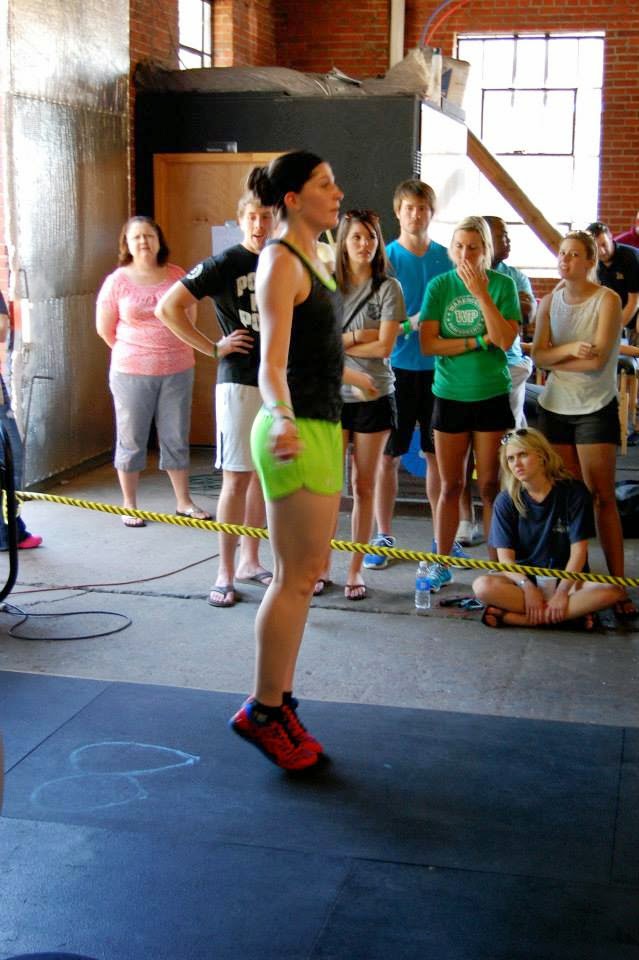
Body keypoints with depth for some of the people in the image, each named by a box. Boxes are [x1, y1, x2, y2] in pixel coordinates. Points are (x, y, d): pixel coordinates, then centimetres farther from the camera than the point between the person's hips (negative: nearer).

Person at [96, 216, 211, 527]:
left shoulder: (176, 275, 2)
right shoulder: (117, 281, -4)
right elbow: (104, 328, 4)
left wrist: (171, 348, 12)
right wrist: (133, 353, 9)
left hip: (178, 370, 2)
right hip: (132, 373, -2)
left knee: (176, 439, 10)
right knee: (131, 440, 6)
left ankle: (184, 502, 21)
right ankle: (129, 506, 17)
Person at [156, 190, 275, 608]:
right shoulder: (224, 264, -7)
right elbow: (169, 308, -10)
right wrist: (214, 348, -10)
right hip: (240, 382, -5)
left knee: (265, 475, 11)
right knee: (237, 477, -4)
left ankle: (250, 561, 23)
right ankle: (225, 573, 4)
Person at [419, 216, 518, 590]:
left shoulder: (502, 284, -2)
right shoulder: (439, 286, 1)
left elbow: (505, 339, -14)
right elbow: (428, 343, -8)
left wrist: (481, 293, -16)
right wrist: (478, 341, -12)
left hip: (492, 395, -1)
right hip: (450, 395, 1)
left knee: (491, 486, 3)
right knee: (451, 486, 7)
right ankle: (442, 565, 16)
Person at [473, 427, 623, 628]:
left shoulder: (574, 492, -5)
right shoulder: (506, 501, -2)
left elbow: (578, 551, -9)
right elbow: (505, 557, -7)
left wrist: (562, 592, -20)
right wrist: (528, 588, -24)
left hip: (565, 578, 0)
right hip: (523, 578, 1)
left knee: (613, 591, -31)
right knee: (482, 586, -31)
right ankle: (572, 614, -28)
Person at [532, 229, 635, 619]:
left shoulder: (607, 300, -8)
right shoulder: (550, 302, 6)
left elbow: (598, 359, -16)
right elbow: (538, 356, -3)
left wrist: (555, 359, -6)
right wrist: (570, 349, -20)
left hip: (595, 408, -4)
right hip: (555, 407, 4)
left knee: (602, 497, -6)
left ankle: (618, 583, -4)